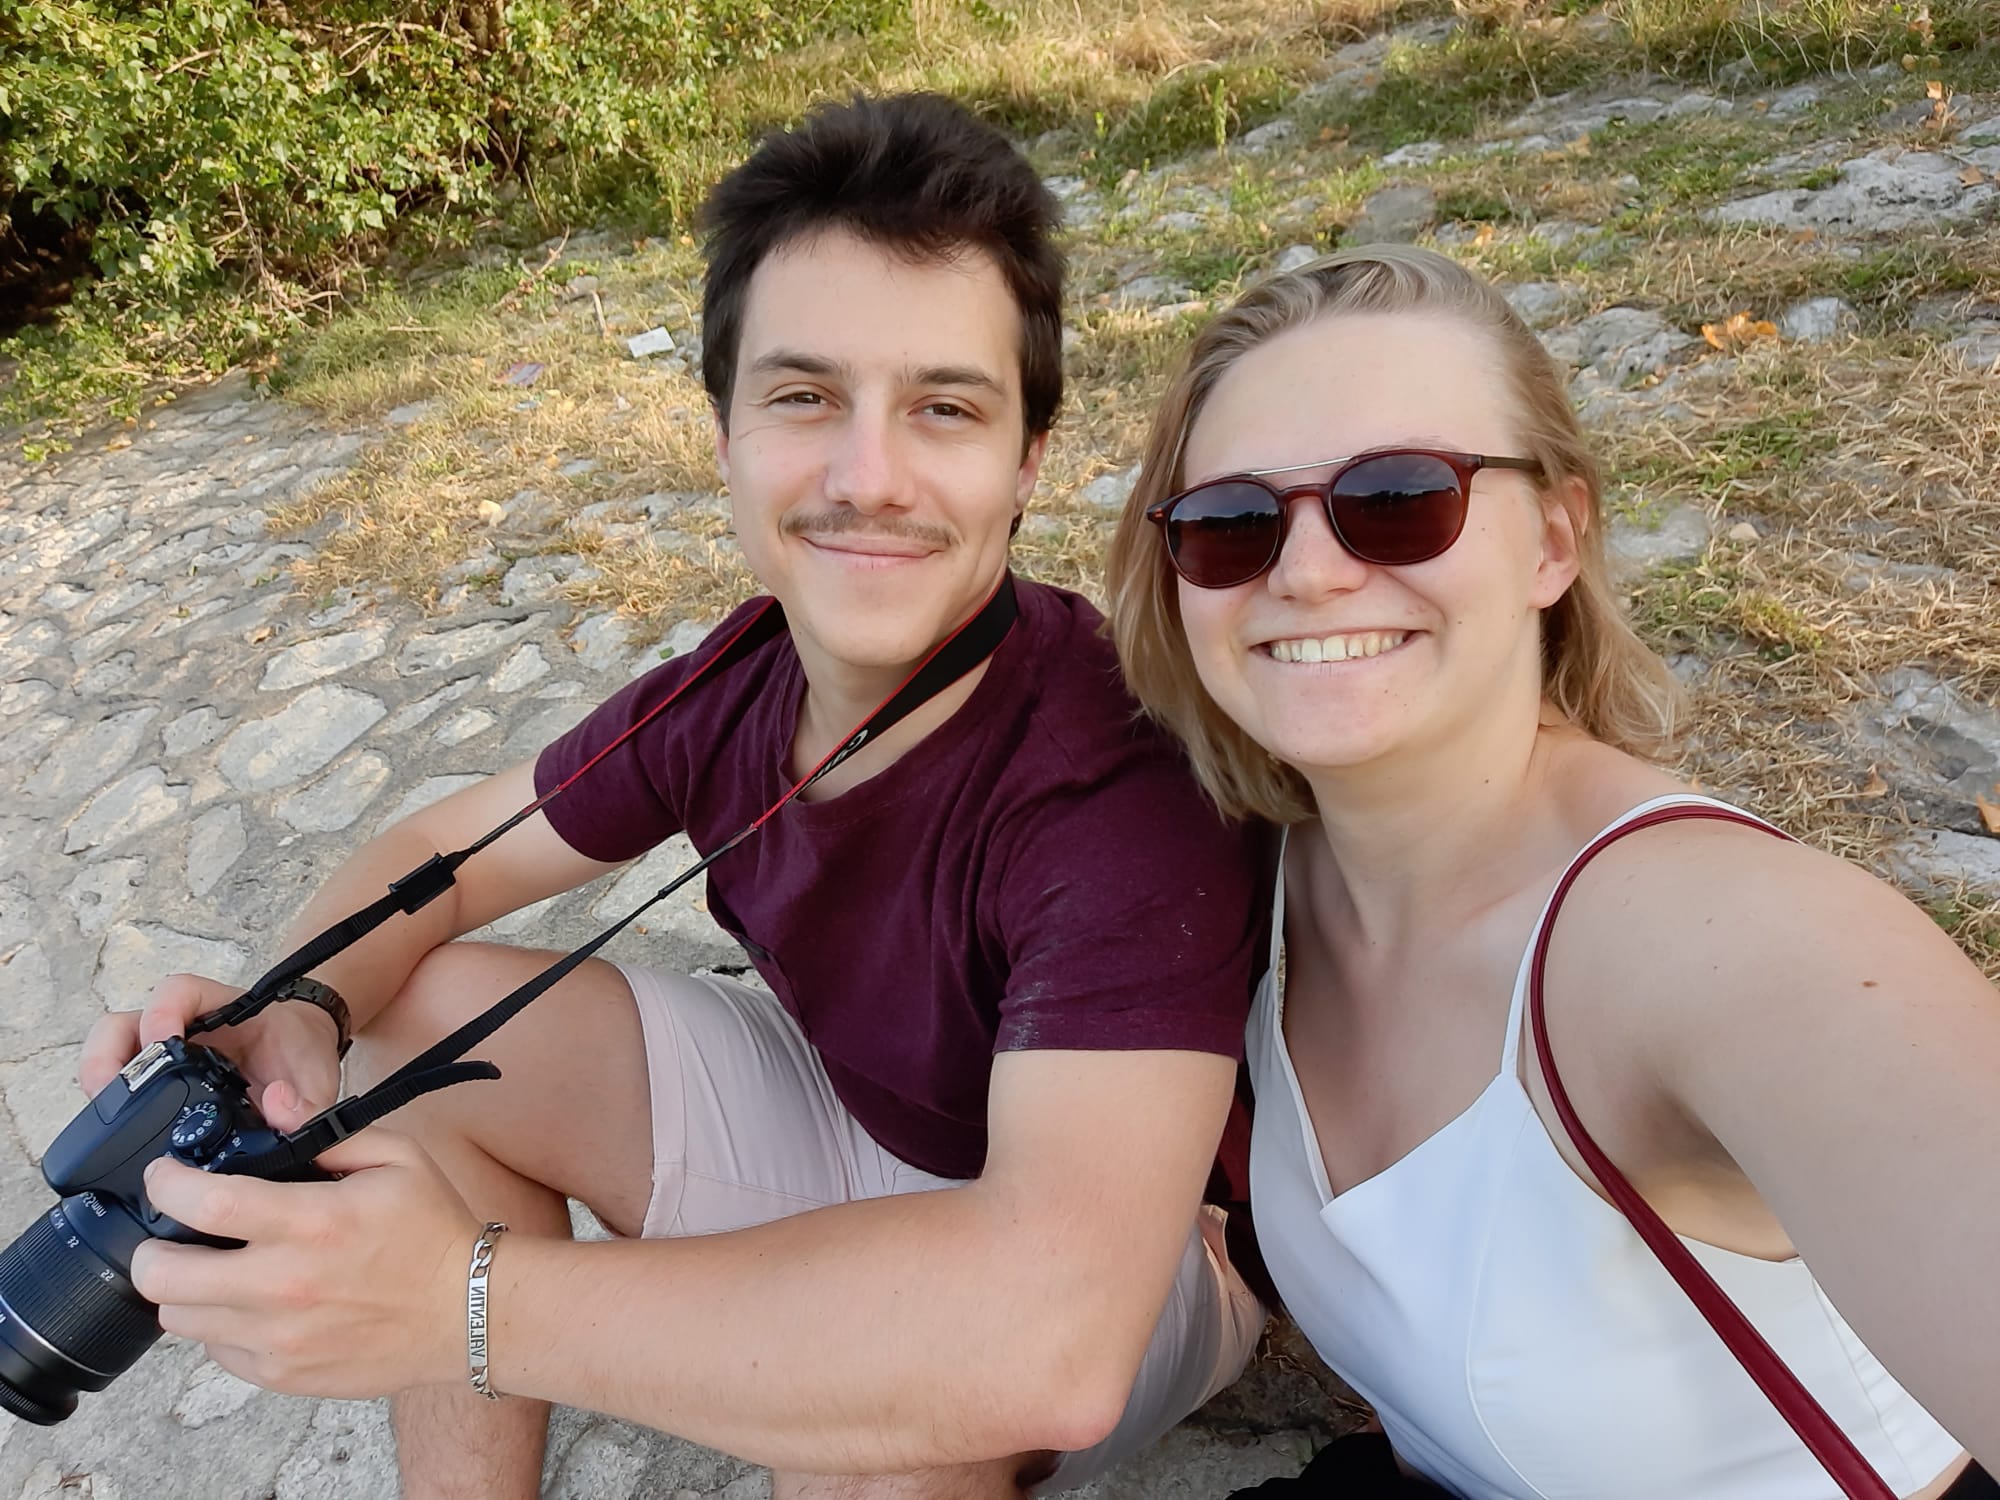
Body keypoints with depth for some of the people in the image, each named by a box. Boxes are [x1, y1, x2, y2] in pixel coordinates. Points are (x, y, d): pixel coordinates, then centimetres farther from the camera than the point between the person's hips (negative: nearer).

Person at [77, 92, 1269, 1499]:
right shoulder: (739, 690, -15)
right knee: (424, 1018, -4)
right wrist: (295, 1016, -22)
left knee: (882, 1375, -38)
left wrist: (466, 1302, -44)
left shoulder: (1124, 788, -35)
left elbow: (1047, 1343, -46)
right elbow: (438, 852, 0)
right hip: (858, 1125, 6)